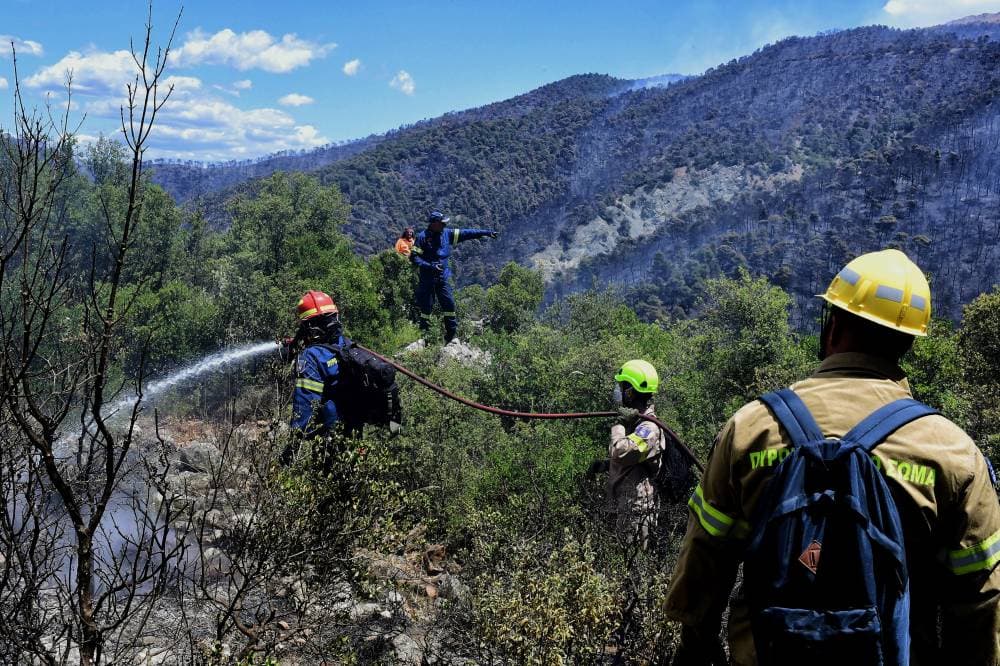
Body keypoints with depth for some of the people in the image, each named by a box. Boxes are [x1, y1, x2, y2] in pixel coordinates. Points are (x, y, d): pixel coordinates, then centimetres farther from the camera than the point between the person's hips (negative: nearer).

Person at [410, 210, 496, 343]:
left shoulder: (447, 234, 6)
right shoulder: (422, 237, -9)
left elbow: (465, 233, 8)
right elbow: (413, 257, -11)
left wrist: (485, 232, 6)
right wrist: (429, 266, -21)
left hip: (443, 277, 5)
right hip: (427, 278, -5)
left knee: (449, 304, 2)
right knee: (426, 307, -1)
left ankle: (451, 334, 13)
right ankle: (424, 336, 9)